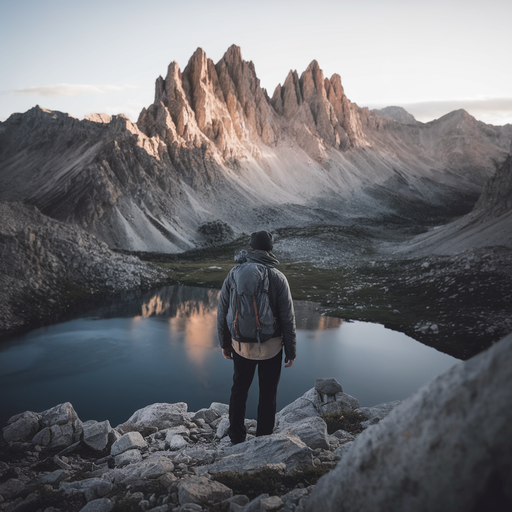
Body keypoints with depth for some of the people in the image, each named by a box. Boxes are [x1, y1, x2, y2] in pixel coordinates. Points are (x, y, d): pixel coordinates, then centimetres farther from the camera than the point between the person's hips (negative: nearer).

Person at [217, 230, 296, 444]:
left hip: (240, 344, 2)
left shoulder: (234, 272, -4)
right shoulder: (277, 277, -11)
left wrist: (224, 343, 13)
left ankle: (237, 439, 31)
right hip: (270, 346, -2)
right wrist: (291, 350, 1)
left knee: (239, 390, 20)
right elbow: (288, 318, -9)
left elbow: (222, 312, 2)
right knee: (268, 394, 13)